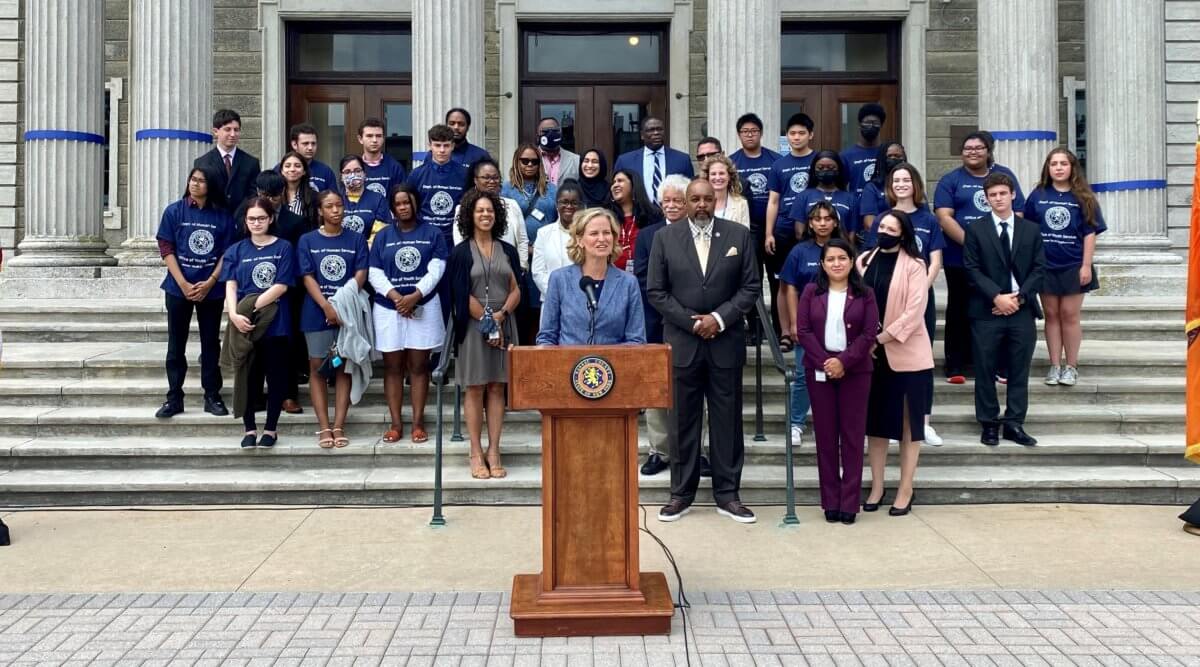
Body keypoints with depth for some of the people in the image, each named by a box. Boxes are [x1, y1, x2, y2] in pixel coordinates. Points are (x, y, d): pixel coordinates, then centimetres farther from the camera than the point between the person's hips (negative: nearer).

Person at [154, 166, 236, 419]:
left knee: (211, 344, 7)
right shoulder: (174, 211, 0)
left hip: (211, 290, 0)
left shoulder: (223, 216, 1)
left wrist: (209, 283, -11)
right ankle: (174, 397, 12)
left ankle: (212, 396, 15)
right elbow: (166, 249, -3)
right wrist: (183, 284, -11)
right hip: (179, 288, 0)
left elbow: (227, 253, 0)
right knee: (176, 344, 5)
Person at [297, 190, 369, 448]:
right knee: (317, 367, 1)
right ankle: (324, 428, 6)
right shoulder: (308, 240, 5)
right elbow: (307, 277, -3)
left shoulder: (356, 239, 6)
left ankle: (339, 427, 6)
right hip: (317, 311, 0)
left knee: (343, 367, 2)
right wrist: (327, 307, -16)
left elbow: (360, 274, -2)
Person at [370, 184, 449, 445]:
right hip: (388, 308, 2)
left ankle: (418, 422, 7)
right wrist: (396, 297, -13)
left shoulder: (432, 234, 5)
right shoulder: (383, 236, 10)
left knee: (418, 365, 2)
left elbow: (436, 270, -4)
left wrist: (415, 296, -16)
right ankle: (395, 423, 9)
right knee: (392, 367, 4)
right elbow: (374, 274, 1)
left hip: (424, 308, -1)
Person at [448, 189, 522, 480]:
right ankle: (476, 453, 5)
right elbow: (463, 295, -5)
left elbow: (515, 291, 7)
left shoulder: (507, 251, 11)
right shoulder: (461, 252, 1)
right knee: (475, 389, 0)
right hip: (473, 327, -3)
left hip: (504, 326, 3)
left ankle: (494, 451, 7)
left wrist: (500, 315, -10)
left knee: (497, 388, 3)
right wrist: (487, 321, -10)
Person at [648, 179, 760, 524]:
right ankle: (682, 493, 15)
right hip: (681, 341, 0)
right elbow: (656, 291, 0)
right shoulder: (665, 237, 3)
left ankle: (727, 494, 14)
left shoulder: (739, 235, 4)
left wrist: (719, 318, -11)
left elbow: (750, 287, 2)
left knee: (727, 419, 5)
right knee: (683, 420, 5)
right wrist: (691, 322, -9)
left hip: (726, 341, 0)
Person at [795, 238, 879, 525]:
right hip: (819, 371, 1)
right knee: (825, 436, 4)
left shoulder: (864, 294, 3)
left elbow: (869, 334, -4)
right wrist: (825, 362, -13)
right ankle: (831, 502, 11)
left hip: (855, 372, -1)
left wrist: (844, 361, -16)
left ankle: (850, 503, 7)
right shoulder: (811, 292, 4)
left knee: (852, 436, 1)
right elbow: (803, 331, -2)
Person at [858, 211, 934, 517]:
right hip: (871, 354, 4)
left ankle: (905, 489, 12)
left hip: (906, 355, -4)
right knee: (875, 420, 10)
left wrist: (880, 339, -15)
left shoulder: (914, 265, -7)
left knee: (908, 423, 5)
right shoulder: (864, 261, 6)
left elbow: (914, 313, -14)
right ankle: (877, 485, 20)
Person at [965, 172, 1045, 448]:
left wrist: (1019, 297, -8)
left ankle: (1014, 423, 13)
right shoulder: (975, 231, 4)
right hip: (986, 311, -2)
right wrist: (997, 297, -14)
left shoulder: (1031, 230, 10)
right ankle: (989, 424, 12)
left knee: (1019, 371, 5)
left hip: (1022, 311, 2)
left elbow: (1039, 268, 5)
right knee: (985, 371, 2)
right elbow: (972, 270, -3)